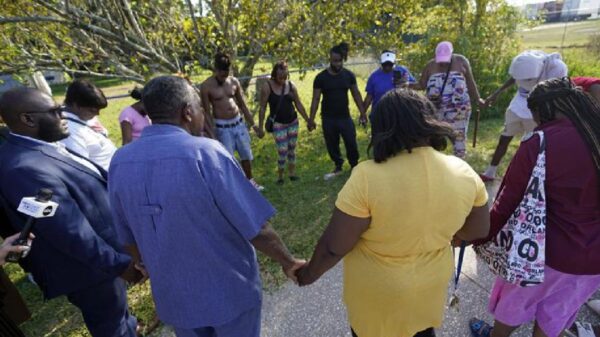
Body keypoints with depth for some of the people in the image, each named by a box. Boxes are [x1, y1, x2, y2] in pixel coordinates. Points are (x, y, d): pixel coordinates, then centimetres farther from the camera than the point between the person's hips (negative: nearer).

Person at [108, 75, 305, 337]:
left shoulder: (120, 162, -7)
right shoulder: (206, 153, -26)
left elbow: (129, 240, 4)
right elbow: (257, 231, -22)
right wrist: (288, 262, -5)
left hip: (173, 296, 5)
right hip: (230, 291, -4)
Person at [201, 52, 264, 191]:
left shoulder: (234, 82, 0)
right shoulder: (206, 86, -12)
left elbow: (243, 104, 9)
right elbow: (207, 112, -11)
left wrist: (252, 123, 9)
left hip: (238, 122, 5)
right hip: (222, 126, -5)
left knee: (246, 154, 15)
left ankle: (250, 180, 35)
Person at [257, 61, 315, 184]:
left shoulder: (291, 85, -1)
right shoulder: (267, 86, -11)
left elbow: (298, 104, 7)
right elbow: (262, 108, -8)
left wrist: (308, 120, 8)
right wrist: (260, 127, -10)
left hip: (293, 122, 4)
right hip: (278, 124, -4)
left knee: (292, 150, 13)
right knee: (283, 152, -5)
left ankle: (292, 173, 29)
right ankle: (280, 177, 15)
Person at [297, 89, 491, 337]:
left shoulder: (368, 178, -31)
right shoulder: (464, 174, -15)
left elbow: (333, 247, -23)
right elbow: (479, 231, 0)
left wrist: (310, 273, -4)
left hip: (377, 289, -3)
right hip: (431, 280, 4)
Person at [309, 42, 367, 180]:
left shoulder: (349, 75, -2)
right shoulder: (321, 77, -7)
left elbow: (356, 94, 6)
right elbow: (315, 99, -5)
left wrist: (362, 113, 4)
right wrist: (311, 119, -8)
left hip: (345, 117, 1)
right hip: (328, 119, 0)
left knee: (351, 144, 1)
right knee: (332, 145, 9)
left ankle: (354, 166, 22)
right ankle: (338, 167, 29)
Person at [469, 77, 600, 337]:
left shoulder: (539, 144, -24)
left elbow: (507, 203, -19)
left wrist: (479, 237, -5)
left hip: (547, 251, -5)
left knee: (514, 303, 24)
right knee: (555, 315, 27)